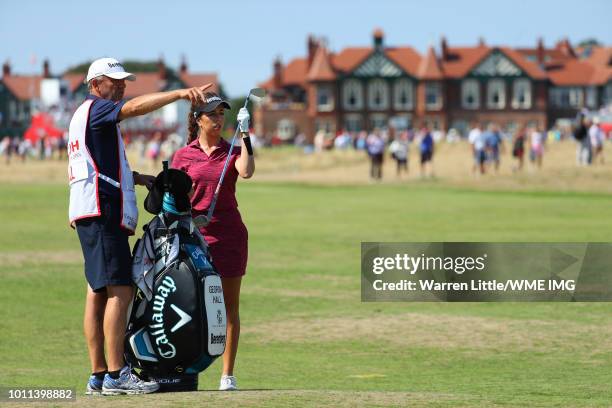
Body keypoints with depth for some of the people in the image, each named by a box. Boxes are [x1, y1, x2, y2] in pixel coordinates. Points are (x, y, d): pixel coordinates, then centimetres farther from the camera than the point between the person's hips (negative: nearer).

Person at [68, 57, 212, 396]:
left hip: (91, 214, 11)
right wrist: (180, 94, -32)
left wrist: (140, 178, 18)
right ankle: (115, 375, -18)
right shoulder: (95, 108, -5)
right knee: (120, 290, -14)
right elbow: (135, 107, -24)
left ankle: (98, 375, 9)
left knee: (98, 291, 9)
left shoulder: (83, 116, 25)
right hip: (103, 211, -11)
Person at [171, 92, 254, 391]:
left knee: (230, 304, 2)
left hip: (229, 234, 1)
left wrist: (245, 135, -16)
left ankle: (228, 374, 5)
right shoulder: (184, 155, 6)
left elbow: (246, 171, -15)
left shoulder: (232, 151, 7)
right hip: (194, 235, -1)